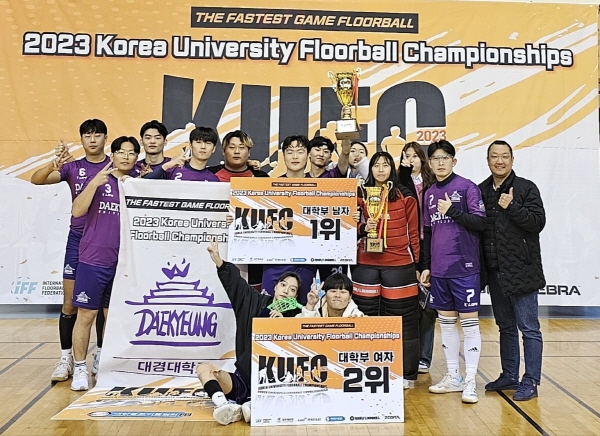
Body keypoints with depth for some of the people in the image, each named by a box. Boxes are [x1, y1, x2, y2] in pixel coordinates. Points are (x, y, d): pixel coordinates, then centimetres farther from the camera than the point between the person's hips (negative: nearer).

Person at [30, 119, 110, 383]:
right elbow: (36, 180, -8)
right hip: (78, 239, 1)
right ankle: (66, 359, 13)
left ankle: (101, 355, 21)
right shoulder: (73, 167, 4)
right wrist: (54, 165, -28)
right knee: (70, 303, 2)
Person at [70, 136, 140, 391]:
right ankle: (80, 369, 15)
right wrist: (94, 184, -20)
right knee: (86, 315, 2)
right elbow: (77, 211, -10)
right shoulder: (98, 181, 1)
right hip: (93, 260, -2)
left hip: (124, 263, 3)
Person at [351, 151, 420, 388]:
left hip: (399, 265, -2)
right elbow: (352, 228, 13)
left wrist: (418, 263, 5)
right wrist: (363, 228, -9)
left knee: (402, 318, 5)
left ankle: (406, 373, 17)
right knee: (366, 317, 6)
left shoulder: (405, 197, 3)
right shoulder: (360, 195, 7)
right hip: (366, 264, 2)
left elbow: (413, 232, 6)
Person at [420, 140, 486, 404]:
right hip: (438, 270, 6)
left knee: (469, 321, 1)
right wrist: (426, 266, 13)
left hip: (464, 267, -6)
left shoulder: (467, 187, -5)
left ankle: (470, 381, 10)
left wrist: (452, 211, -18)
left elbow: (480, 222, -9)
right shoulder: (430, 194, 12)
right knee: (446, 322, 12)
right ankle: (453, 377, 24)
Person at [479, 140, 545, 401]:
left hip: (521, 270, -5)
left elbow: (538, 221, -11)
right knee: (506, 327, 15)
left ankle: (530, 382, 9)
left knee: (529, 328, 0)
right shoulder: (481, 191, 10)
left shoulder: (526, 188, -3)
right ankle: (509, 376, 27)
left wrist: (512, 207, -20)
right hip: (495, 271, 5)